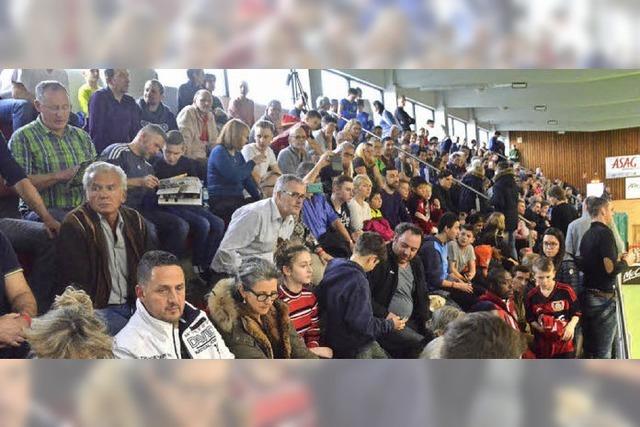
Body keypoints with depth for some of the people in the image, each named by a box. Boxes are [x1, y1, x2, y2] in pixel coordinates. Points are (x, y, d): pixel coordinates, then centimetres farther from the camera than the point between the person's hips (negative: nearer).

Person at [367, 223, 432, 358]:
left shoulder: (416, 264, 14)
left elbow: (422, 295, 24)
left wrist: (425, 319, 9)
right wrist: (384, 314, -19)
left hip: (411, 322, 8)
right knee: (420, 345, -25)